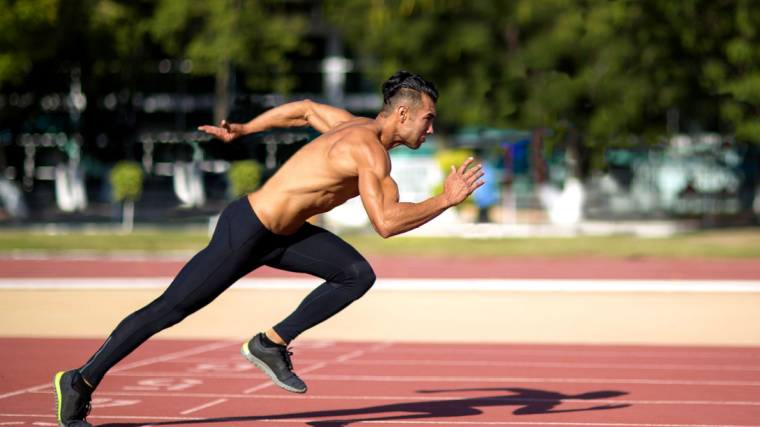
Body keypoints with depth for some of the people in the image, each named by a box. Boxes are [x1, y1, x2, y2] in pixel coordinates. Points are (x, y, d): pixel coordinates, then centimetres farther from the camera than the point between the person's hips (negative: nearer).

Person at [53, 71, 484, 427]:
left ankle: (272, 344, 3)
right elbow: (386, 222, -34)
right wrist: (445, 201, -25)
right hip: (244, 233, -9)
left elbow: (305, 109, 22)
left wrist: (243, 129, 30)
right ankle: (81, 383, 10)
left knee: (358, 275, -3)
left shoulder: (355, 126, 6)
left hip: (281, 233, 9)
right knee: (170, 308, -1)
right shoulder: (370, 150, -24)